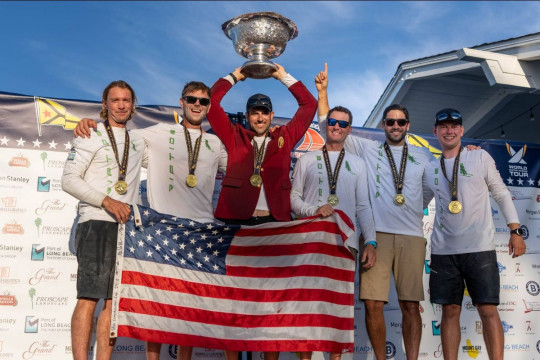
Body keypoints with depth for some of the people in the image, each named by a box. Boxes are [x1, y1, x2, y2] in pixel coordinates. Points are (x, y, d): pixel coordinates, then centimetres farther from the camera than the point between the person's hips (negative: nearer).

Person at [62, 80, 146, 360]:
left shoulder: (138, 143, 19)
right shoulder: (91, 136, 3)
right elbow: (69, 180, -5)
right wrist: (106, 201, -16)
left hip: (126, 226, 6)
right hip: (97, 223, -5)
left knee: (114, 300, 4)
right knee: (89, 298, -11)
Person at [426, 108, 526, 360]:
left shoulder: (481, 158, 4)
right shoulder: (430, 169, 9)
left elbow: (502, 194, 6)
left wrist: (515, 231, 1)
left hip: (479, 247, -2)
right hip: (443, 251, 2)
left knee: (488, 310, -3)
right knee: (450, 311, 5)